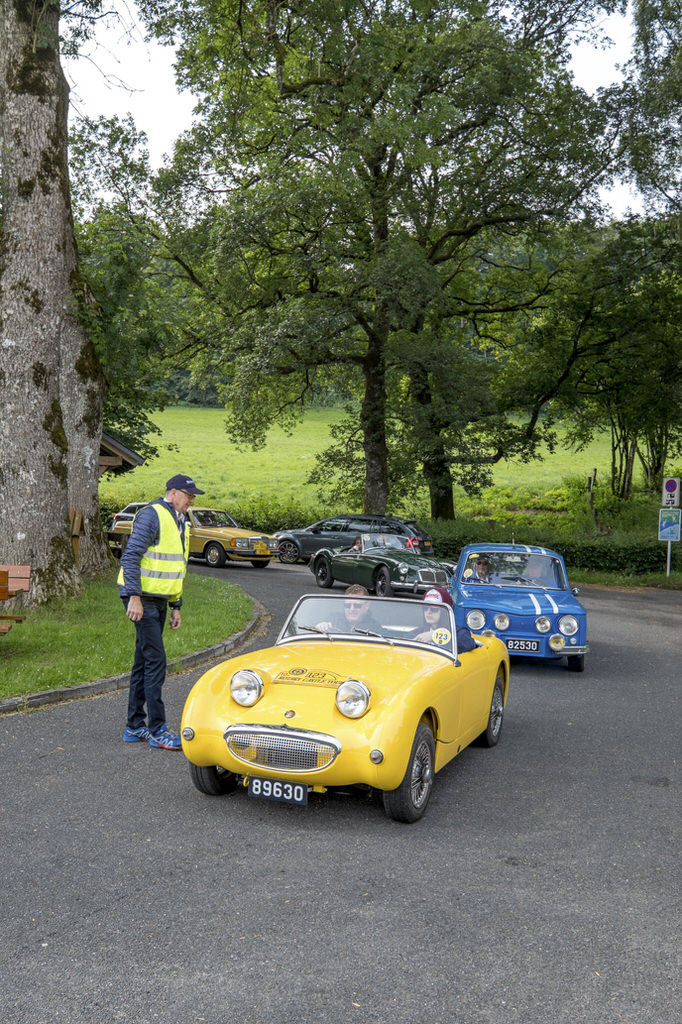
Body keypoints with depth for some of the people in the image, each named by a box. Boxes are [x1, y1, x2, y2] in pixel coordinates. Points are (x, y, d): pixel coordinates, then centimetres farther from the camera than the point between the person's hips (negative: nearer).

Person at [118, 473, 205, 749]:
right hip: (142, 599, -9)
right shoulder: (151, 515, -12)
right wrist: (134, 597, -24)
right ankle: (157, 729, -5)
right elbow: (130, 557, -19)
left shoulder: (180, 523, 17)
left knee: (144, 663, 12)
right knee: (155, 662, -10)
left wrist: (176, 606, 20)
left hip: (160, 601, 9)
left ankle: (135, 726, 19)